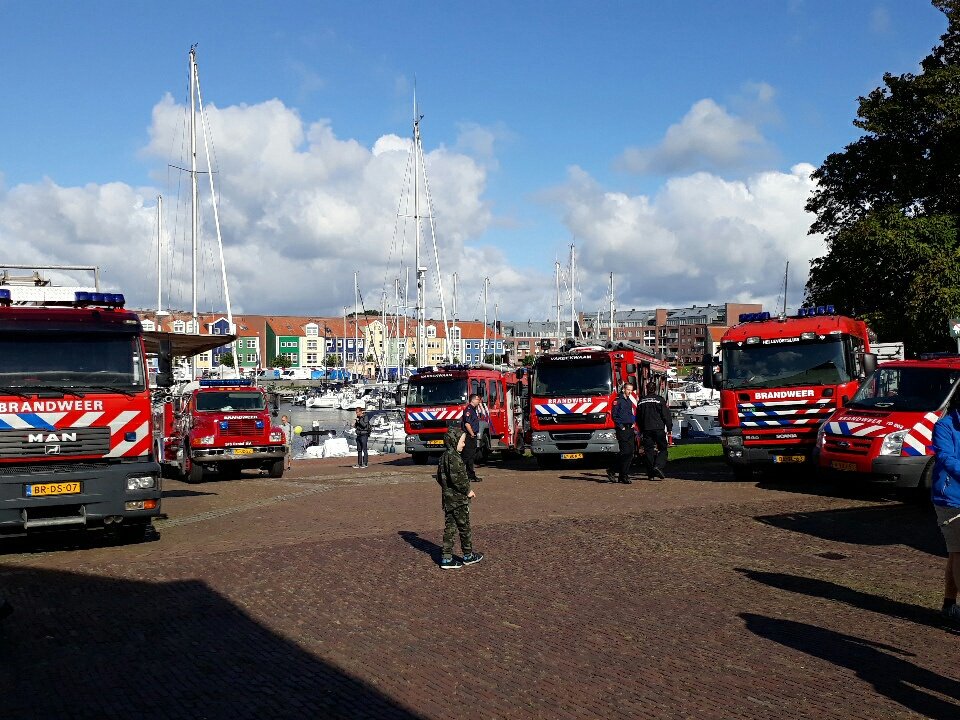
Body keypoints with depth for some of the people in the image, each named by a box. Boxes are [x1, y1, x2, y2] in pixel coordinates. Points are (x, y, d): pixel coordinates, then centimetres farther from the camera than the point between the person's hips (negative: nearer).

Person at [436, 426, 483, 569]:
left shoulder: (444, 456, 10)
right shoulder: (454, 457, -19)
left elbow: (439, 477, 17)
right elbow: (456, 478, -25)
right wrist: (468, 491, -14)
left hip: (447, 499, 9)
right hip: (459, 499, -8)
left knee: (449, 528, 10)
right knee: (464, 527, 7)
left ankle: (446, 558, 10)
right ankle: (468, 556, 20)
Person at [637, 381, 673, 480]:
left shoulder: (641, 401, 11)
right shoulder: (659, 399, -3)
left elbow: (638, 418, 17)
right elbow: (666, 415, -5)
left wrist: (641, 430, 26)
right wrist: (669, 428, 1)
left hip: (646, 429, 4)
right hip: (658, 428, -4)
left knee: (648, 451, 6)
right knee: (663, 449, 4)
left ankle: (651, 474, 6)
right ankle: (658, 466, -18)